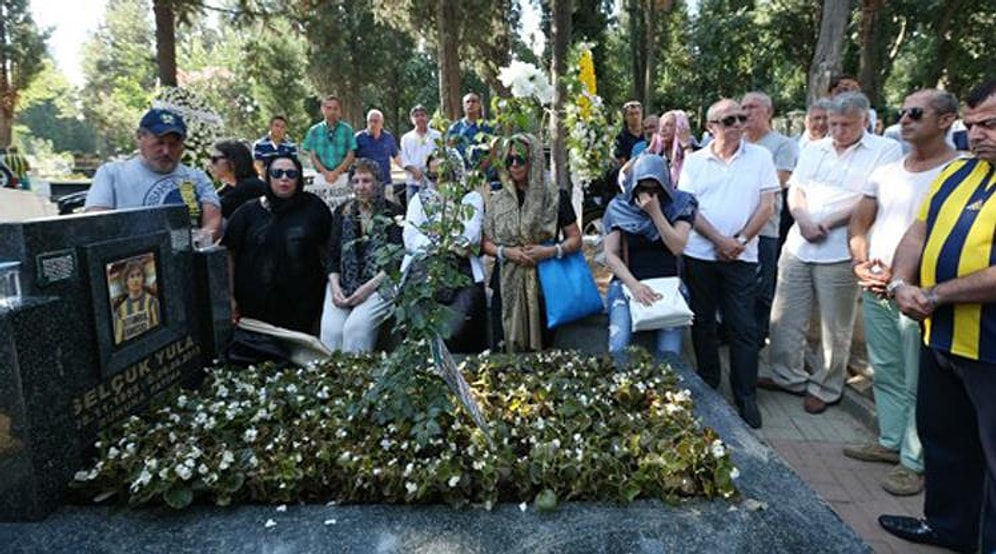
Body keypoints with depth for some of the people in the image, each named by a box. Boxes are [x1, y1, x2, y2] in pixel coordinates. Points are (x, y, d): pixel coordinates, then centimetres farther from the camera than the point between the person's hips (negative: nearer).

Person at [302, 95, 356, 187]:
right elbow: (312, 155, 5)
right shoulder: (314, 130, 8)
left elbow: (351, 155, 1)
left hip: (342, 176, -1)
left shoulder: (347, 130, 5)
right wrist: (325, 172, -10)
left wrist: (336, 172, -11)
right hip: (321, 176, 1)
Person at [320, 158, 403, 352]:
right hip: (343, 284, 4)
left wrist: (369, 287, -15)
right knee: (330, 330, -21)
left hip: (379, 284, -4)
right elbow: (332, 254, 13)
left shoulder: (393, 212, 2)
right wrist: (335, 285, -4)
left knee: (355, 327, -28)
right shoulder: (342, 212, 17)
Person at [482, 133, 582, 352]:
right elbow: (485, 242, 9)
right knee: (504, 350, 2)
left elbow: (575, 239, 2)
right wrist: (505, 252, -10)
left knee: (541, 349, 2)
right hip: (507, 286, 2)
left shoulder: (555, 197, 1)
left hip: (544, 284, -2)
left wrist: (552, 251, -16)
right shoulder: (498, 199, 9)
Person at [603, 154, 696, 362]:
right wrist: (634, 285, -15)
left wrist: (655, 212, -14)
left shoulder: (680, 204, 3)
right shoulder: (618, 207, 2)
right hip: (628, 282, 0)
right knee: (618, 349, -22)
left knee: (669, 352, -18)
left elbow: (677, 247, -8)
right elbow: (610, 255, -2)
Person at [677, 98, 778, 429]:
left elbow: (767, 206, -1)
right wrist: (720, 240, -13)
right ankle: (707, 386, 28)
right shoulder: (694, 161, 4)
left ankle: (746, 397, 12)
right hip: (700, 253, 1)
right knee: (703, 322, 11)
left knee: (743, 328, 1)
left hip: (742, 256, -1)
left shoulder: (760, 157, 4)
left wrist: (740, 241, -11)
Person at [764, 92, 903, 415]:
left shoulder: (885, 150, -2)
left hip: (840, 252, -5)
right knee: (785, 317, 10)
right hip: (798, 245, 5)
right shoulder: (813, 150, 14)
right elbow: (795, 191, 10)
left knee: (835, 328, 6)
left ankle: (825, 388, 22)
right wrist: (804, 220, -9)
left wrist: (827, 224, -13)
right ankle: (789, 376, 27)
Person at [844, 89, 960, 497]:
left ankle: (915, 461, 15)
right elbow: (859, 223, 15)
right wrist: (860, 263, -1)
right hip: (875, 288, 7)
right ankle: (891, 442, 32)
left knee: (918, 383, 1)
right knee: (886, 373, 17)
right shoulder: (885, 173, 12)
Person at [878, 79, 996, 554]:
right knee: (942, 437, 21)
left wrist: (936, 295, -19)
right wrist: (901, 284, -8)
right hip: (941, 336, 8)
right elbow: (917, 233, 9)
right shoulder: (956, 172, 10)